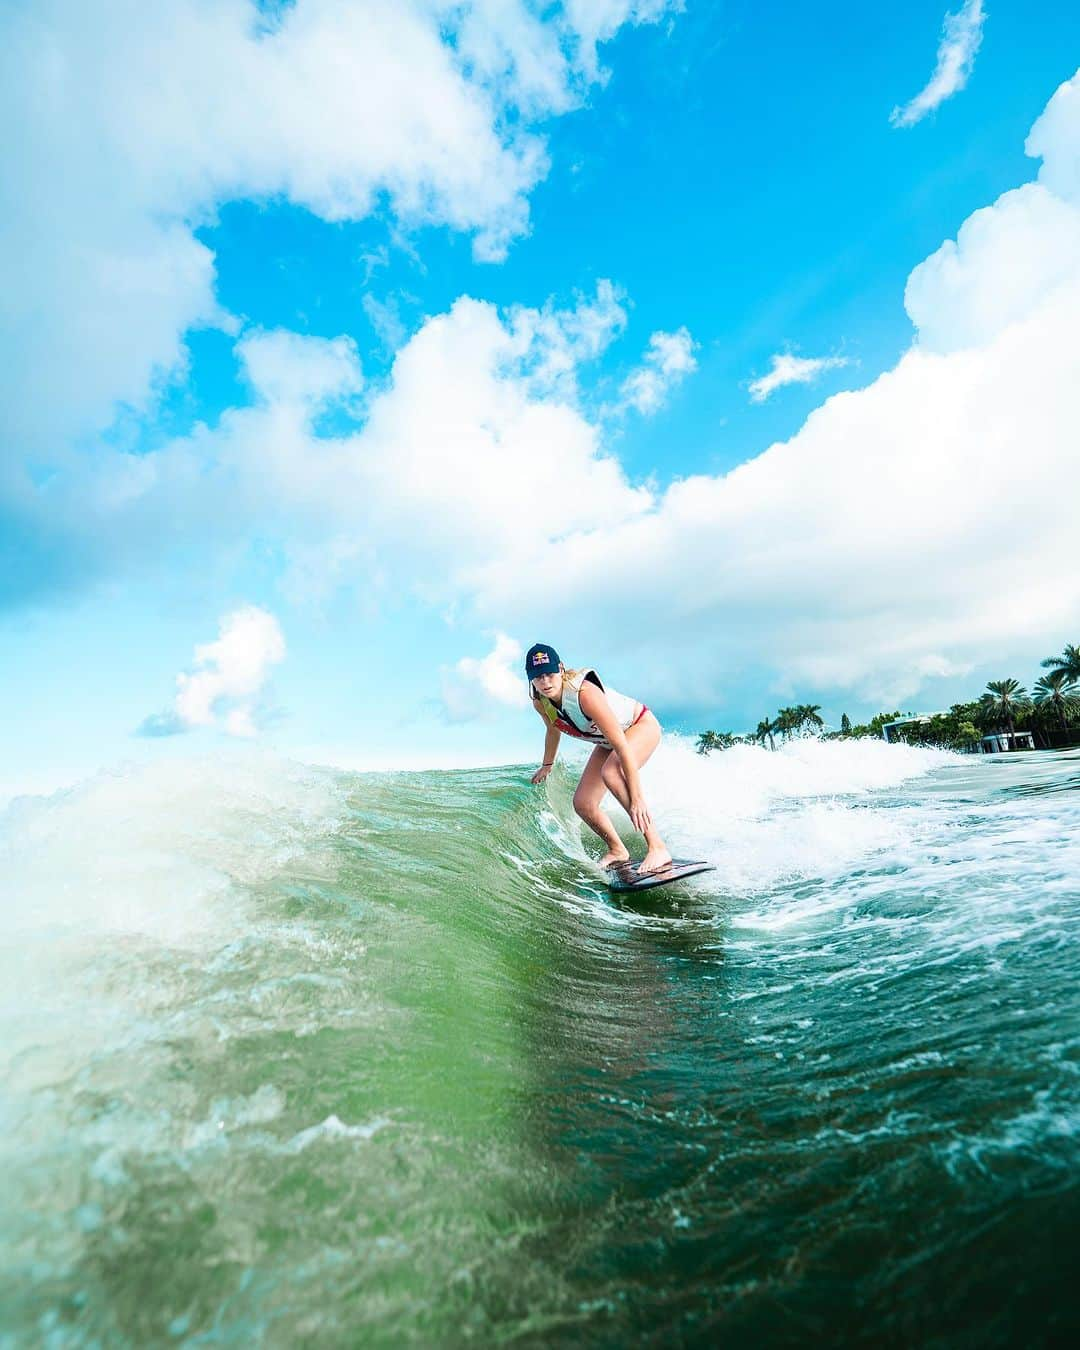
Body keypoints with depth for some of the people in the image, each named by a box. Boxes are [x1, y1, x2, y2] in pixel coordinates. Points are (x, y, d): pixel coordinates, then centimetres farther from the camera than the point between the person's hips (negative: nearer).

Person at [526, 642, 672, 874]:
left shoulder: (584, 692, -37)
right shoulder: (540, 703, -15)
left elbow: (622, 745, -39)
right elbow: (553, 731, 9)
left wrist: (637, 798, -40)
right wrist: (547, 765, 25)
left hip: (642, 725, -7)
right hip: (607, 742, 7)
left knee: (610, 772, -36)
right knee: (583, 804, 0)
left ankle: (658, 848, -30)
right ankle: (617, 851, 26)